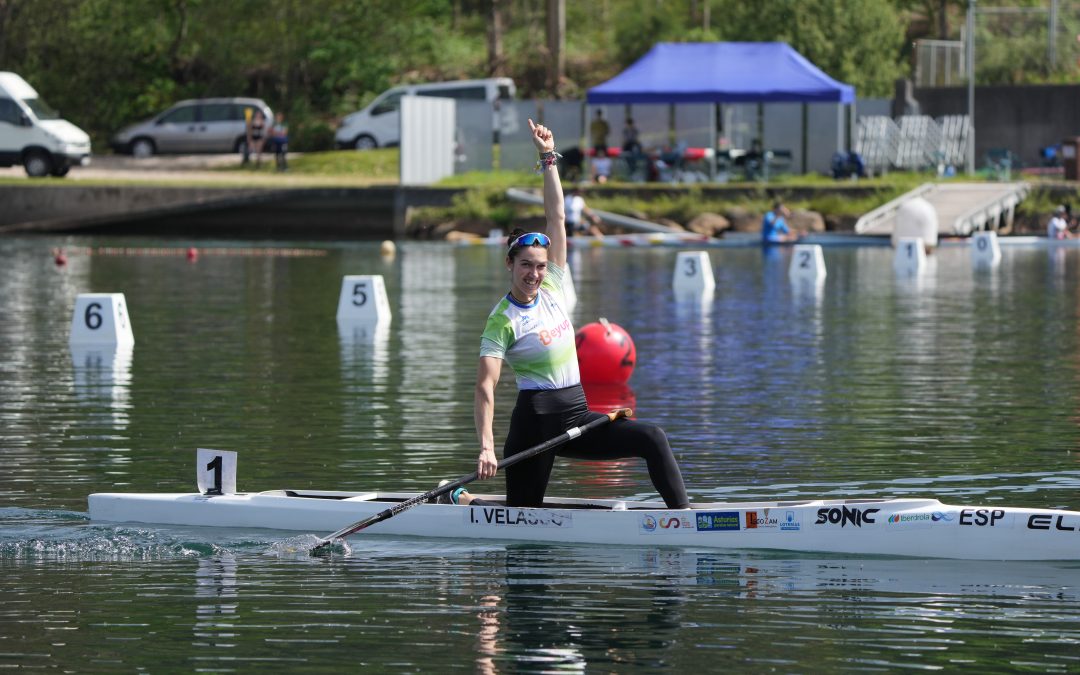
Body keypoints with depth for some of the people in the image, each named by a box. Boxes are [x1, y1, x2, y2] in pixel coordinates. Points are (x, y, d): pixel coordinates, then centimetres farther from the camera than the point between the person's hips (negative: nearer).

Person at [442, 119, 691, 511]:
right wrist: (486, 446, -31)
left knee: (653, 439, -13)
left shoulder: (551, 288, 7)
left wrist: (549, 159, 2)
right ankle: (463, 500, 31)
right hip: (535, 421, -6)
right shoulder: (503, 321, -11)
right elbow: (485, 388, -19)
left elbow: (556, 218, 7)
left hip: (576, 417, 6)